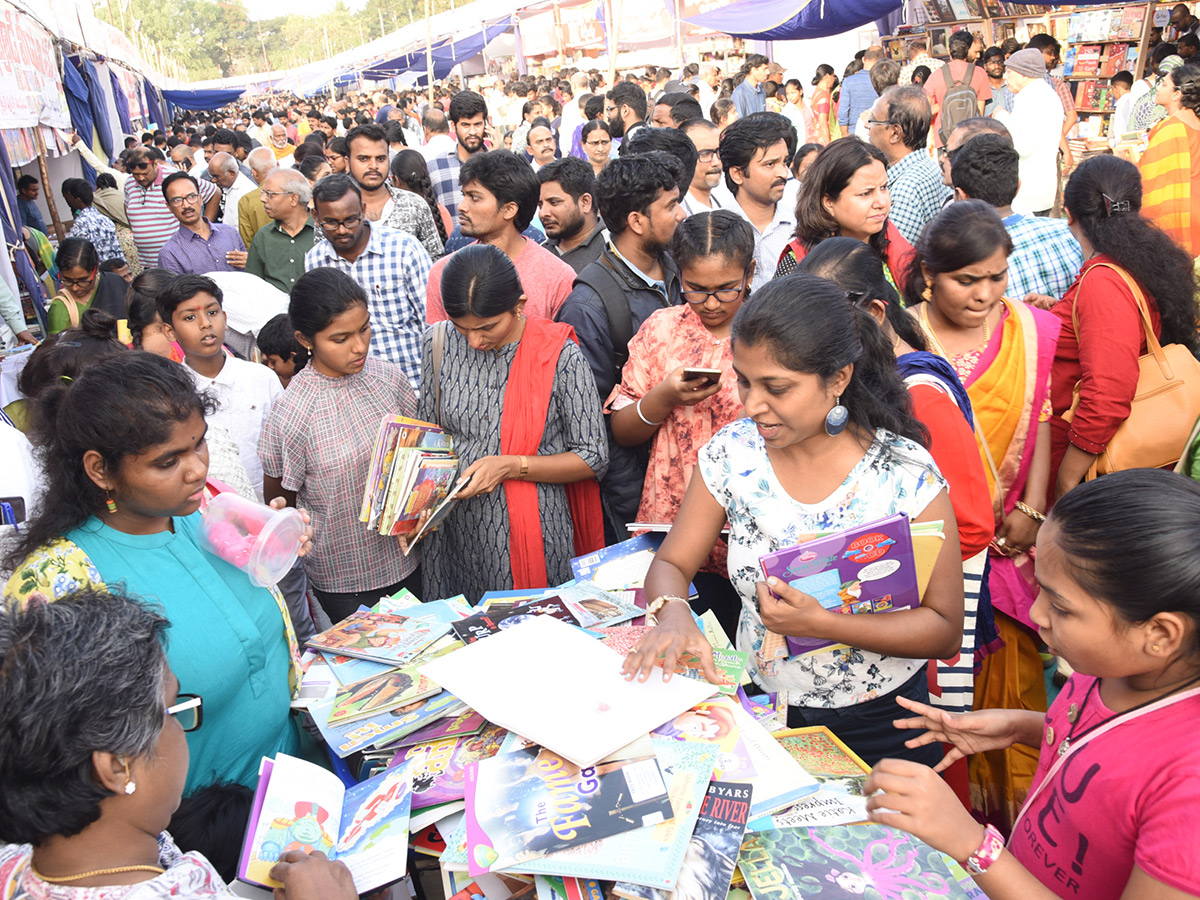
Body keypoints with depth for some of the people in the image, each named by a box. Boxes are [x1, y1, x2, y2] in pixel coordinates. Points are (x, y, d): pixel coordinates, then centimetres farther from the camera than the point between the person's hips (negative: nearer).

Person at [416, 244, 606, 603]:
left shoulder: (560, 356, -12)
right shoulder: (439, 345, -1)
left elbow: (592, 459, -8)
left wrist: (510, 466, -18)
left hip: (533, 535, -3)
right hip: (456, 533, 3)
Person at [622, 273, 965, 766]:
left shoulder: (907, 476, -16)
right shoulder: (733, 452, -8)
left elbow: (946, 629, -13)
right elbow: (671, 564, -2)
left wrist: (820, 623, -26)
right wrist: (673, 612, -25)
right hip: (760, 710, 2)